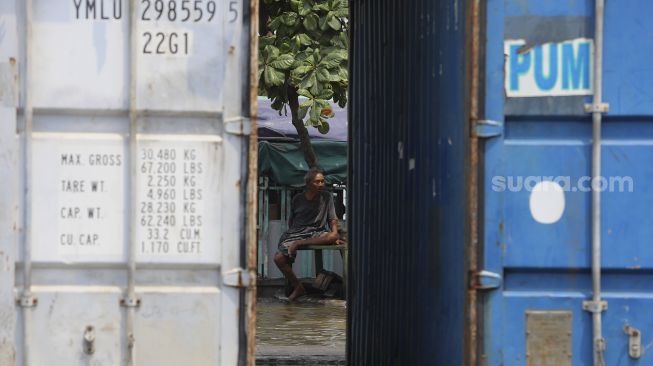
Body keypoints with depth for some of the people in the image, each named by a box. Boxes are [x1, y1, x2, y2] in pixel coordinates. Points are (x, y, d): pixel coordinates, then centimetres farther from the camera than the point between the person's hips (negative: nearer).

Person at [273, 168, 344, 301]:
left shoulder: (327, 197, 5)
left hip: (316, 233, -1)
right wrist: (291, 234, 7)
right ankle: (297, 287, -10)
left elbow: (332, 219, 6)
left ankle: (299, 244, -29)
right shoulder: (297, 199, 7)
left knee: (332, 237, -37)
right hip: (296, 233, 1)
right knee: (279, 258, -26)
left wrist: (335, 236, -10)